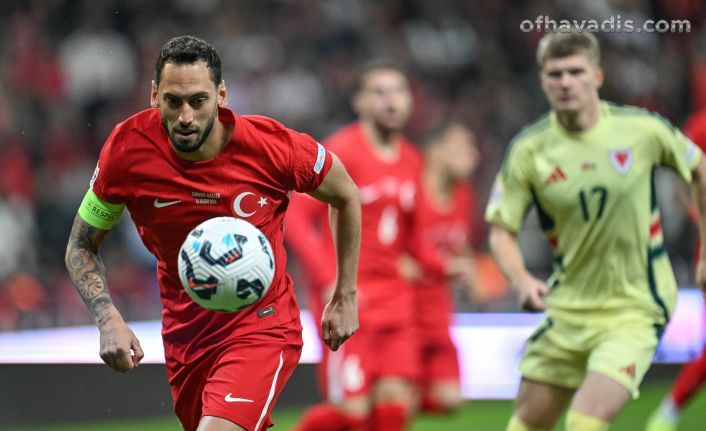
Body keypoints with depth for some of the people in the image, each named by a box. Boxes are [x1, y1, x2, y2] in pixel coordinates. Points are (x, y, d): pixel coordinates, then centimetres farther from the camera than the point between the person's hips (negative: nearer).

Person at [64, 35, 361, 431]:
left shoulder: (273, 147, -18)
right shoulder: (126, 151, -14)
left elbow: (346, 196, 3)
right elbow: (81, 247, -1)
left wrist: (346, 298, 6)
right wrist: (109, 320, -18)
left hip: (263, 325, -4)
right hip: (184, 334, 4)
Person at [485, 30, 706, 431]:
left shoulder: (642, 129, -10)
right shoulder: (529, 150, -7)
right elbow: (502, 230, -2)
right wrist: (522, 280, -22)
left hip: (635, 310, -3)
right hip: (567, 306, 3)